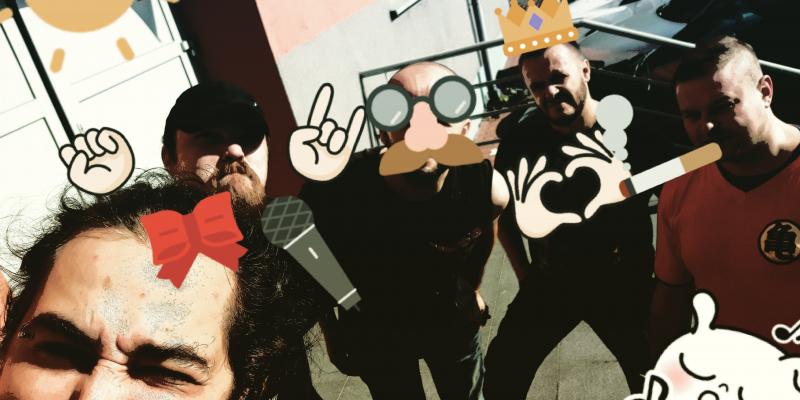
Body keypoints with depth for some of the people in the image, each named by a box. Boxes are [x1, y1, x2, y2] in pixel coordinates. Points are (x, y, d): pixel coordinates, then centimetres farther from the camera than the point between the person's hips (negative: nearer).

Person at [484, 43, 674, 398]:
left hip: (622, 281, -1)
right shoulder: (521, 137, -10)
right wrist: (525, 275, 2)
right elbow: (505, 213, 3)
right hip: (550, 280, 2)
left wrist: (645, 268, -7)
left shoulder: (630, 127, -14)